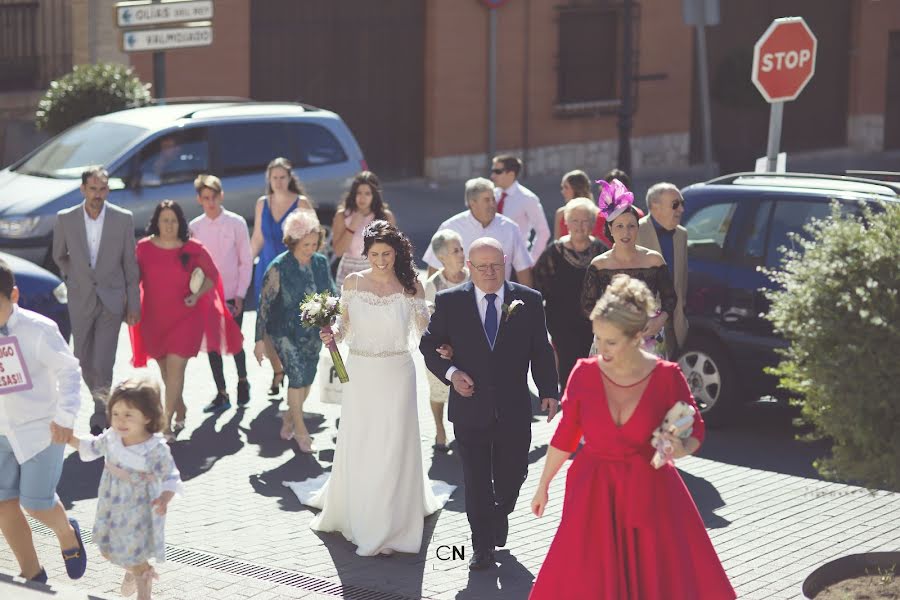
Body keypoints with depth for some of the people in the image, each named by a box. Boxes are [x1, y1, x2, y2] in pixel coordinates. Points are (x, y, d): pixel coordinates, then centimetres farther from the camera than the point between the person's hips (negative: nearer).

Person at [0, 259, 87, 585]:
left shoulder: (37, 329, -18)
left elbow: (68, 370, -11)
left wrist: (65, 416, -17)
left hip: (40, 428, -5)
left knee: (35, 502, -6)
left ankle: (67, 534, 29)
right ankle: (31, 573, 16)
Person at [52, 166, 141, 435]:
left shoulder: (123, 219, -6)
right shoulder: (65, 219, -4)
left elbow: (130, 264, -1)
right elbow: (60, 256, 15)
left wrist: (134, 305, 0)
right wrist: (74, 279, 10)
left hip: (111, 299, -2)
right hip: (80, 300, 2)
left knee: (103, 363, -11)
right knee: (85, 362, 11)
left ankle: (100, 418, -2)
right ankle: (104, 402, 34)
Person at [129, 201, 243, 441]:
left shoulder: (193, 249, -6)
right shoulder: (144, 248, -2)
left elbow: (212, 275, 4)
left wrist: (198, 295, -12)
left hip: (184, 318, -3)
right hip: (154, 319, 3)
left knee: (175, 368, -12)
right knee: (165, 369, 16)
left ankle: (167, 424, -10)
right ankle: (180, 409, 39)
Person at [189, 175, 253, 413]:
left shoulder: (236, 223, -4)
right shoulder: (194, 228, 2)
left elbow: (246, 261, -2)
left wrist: (240, 295, -7)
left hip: (232, 296, -2)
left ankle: (242, 381, 28)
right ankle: (222, 394, 14)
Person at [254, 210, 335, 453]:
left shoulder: (321, 263, -3)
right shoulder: (279, 267, -16)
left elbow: (330, 294, 10)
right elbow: (265, 304, -12)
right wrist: (260, 340, -12)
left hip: (313, 333, 5)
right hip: (286, 333, -5)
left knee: (307, 379, 12)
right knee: (297, 377, -9)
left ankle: (290, 417, 37)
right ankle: (300, 429, 6)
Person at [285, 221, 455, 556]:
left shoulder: (410, 286, -2)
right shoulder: (353, 283, 2)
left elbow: (423, 332, 1)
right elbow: (344, 326, 9)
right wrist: (333, 334, -12)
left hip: (396, 374, -1)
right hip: (360, 374, 1)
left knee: (393, 448, 0)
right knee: (357, 447, 6)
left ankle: (390, 525, 9)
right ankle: (355, 513, 26)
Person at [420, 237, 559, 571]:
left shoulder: (528, 301, -1)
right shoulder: (449, 302, -3)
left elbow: (541, 351, 3)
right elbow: (429, 346, 5)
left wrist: (549, 392, -6)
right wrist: (451, 373, -12)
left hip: (514, 410, 1)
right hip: (470, 408, 0)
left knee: (512, 475, 8)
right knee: (476, 481, 7)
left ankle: (500, 513, 42)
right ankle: (482, 546, 22)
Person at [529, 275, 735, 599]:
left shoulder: (667, 377, -12)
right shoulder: (585, 373, -8)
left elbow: (695, 430, -1)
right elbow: (565, 434, 5)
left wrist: (681, 449, -23)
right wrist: (543, 485, 12)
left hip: (649, 493, -1)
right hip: (594, 491, 1)